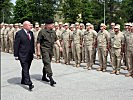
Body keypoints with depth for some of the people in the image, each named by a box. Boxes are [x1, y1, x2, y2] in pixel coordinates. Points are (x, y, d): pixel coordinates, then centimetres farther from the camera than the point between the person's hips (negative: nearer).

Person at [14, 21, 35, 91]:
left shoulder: (31, 33, 11)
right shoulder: (19, 33, -10)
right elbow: (16, 45, -9)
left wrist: (33, 52, 13)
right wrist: (16, 55, -10)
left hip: (30, 55, 7)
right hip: (23, 55, -7)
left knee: (27, 69, 15)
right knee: (25, 69, -10)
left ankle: (23, 81, 29)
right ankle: (29, 83, -13)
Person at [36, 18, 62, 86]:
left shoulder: (53, 32, 9)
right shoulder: (42, 32, -11)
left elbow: (56, 39, 17)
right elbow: (38, 42, -9)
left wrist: (60, 46, 4)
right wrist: (38, 51, -10)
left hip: (51, 50, 7)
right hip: (44, 49, -7)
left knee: (47, 63, 15)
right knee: (47, 63, -13)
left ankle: (44, 77, 29)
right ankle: (50, 78, -16)